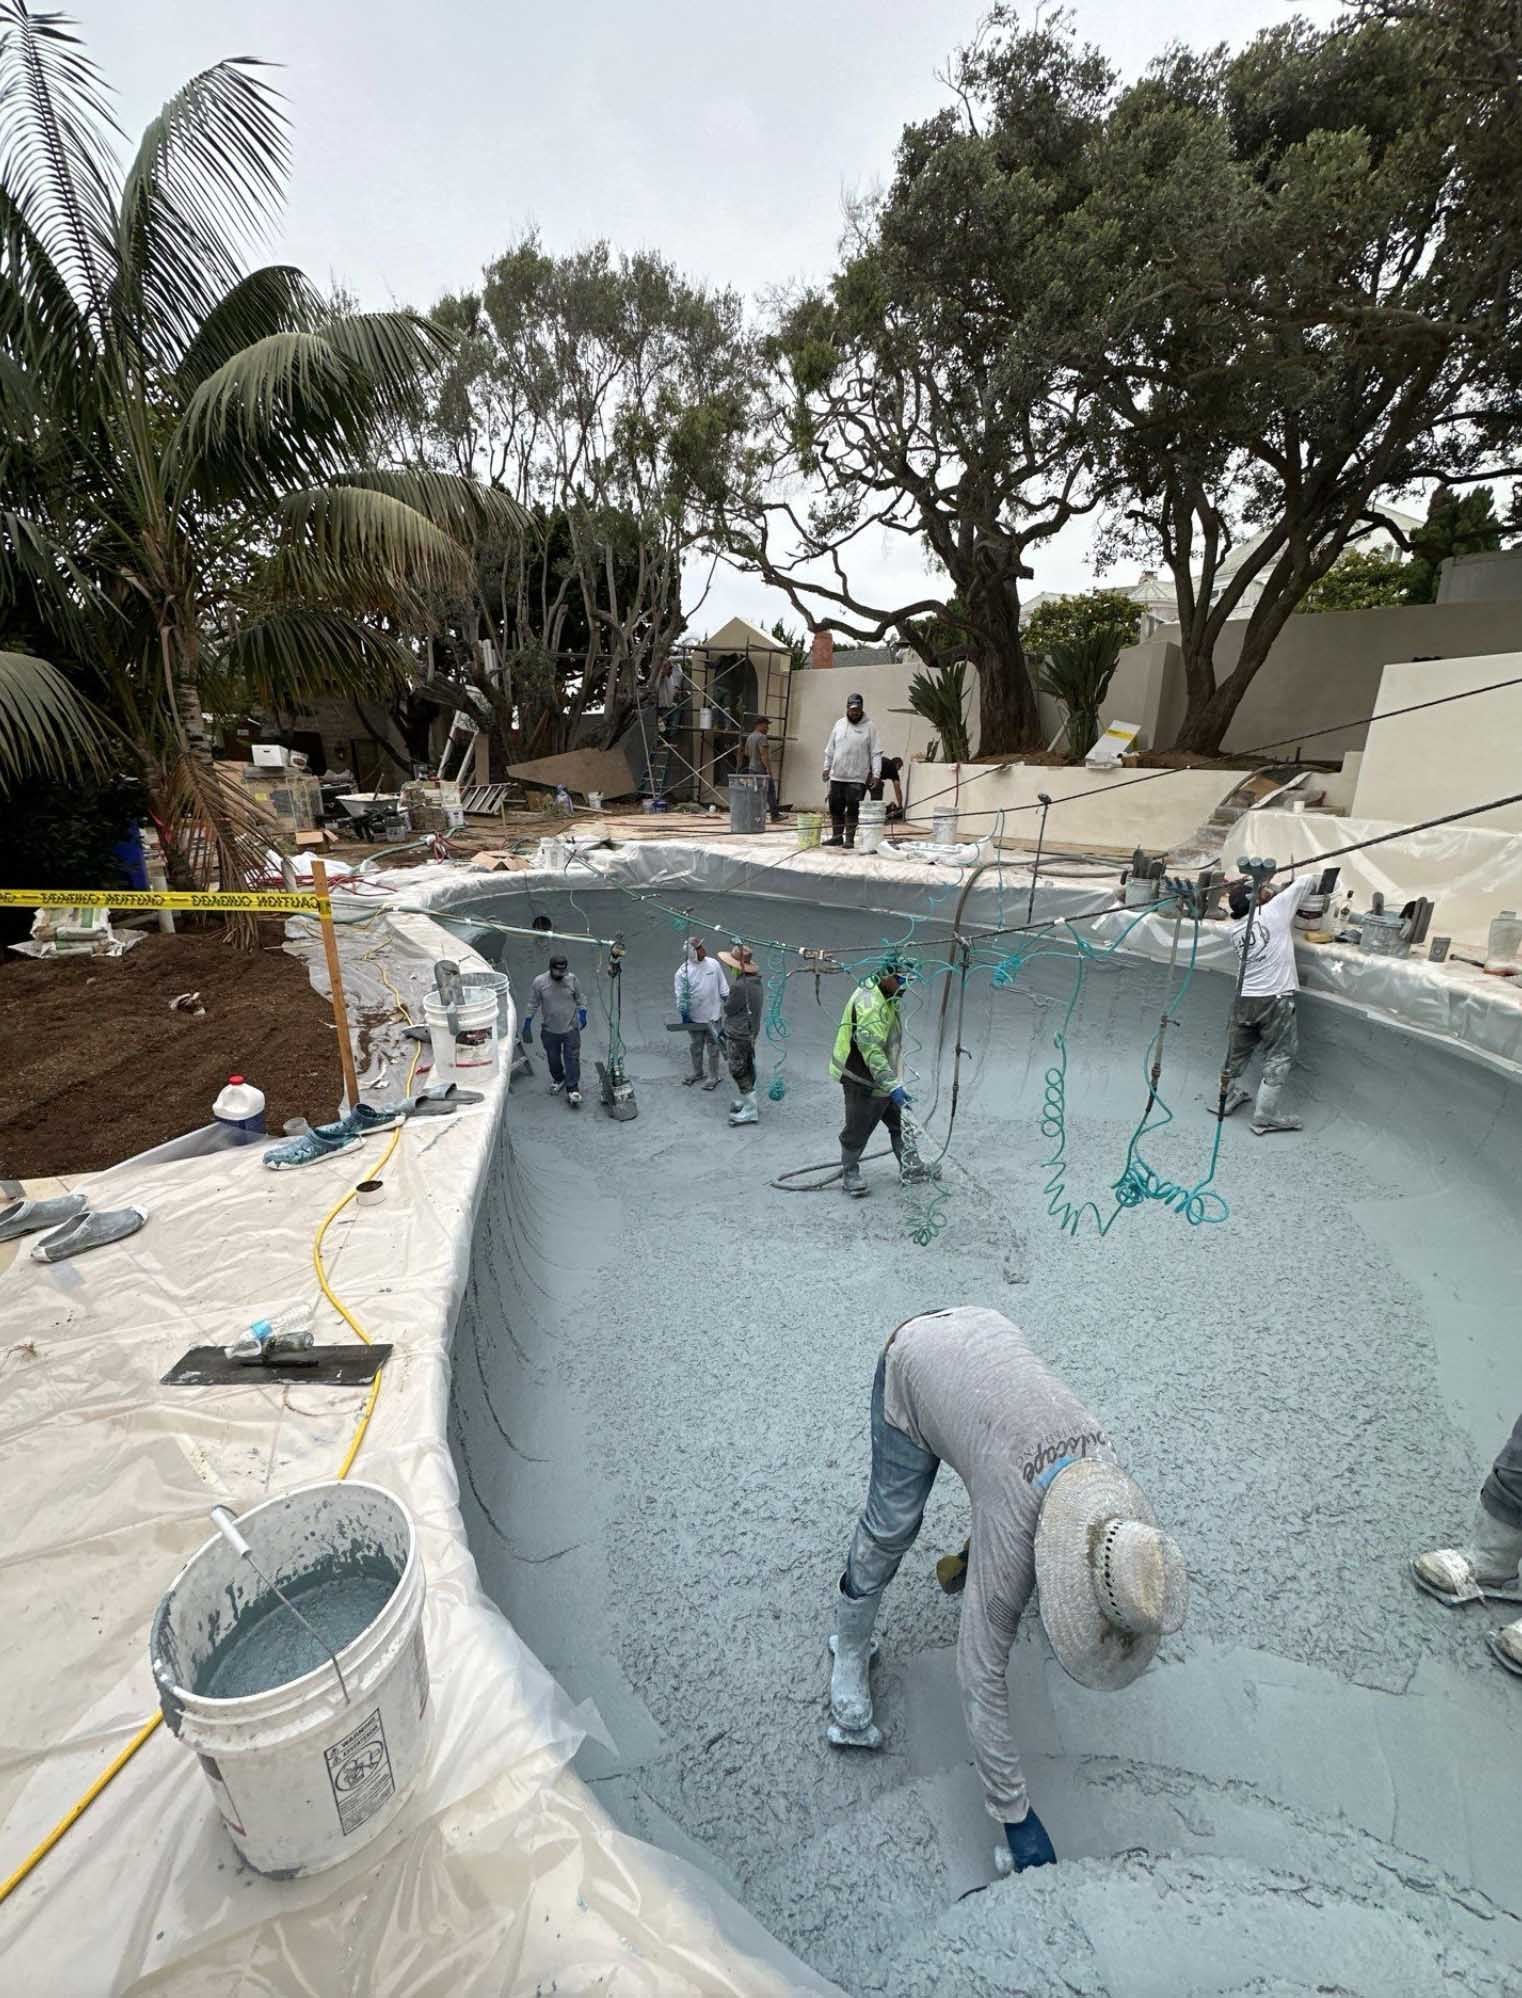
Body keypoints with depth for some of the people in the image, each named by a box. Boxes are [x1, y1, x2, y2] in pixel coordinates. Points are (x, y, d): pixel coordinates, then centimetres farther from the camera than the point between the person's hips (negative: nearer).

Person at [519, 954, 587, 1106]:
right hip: (549, 1030, 1)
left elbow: (579, 998, 6)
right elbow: (532, 1005, -3)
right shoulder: (539, 982, -13)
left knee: (572, 1059, -1)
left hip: (571, 1028, -1)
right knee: (553, 1058, 18)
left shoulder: (571, 979, -10)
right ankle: (558, 1079, 43)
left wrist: (582, 1013, -1)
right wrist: (527, 1025, 0)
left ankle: (572, 1089, 8)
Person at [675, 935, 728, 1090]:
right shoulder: (683, 971, -14)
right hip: (694, 1017, 0)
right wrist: (683, 1014, -8)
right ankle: (697, 1073, 38)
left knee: (713, 1046, 10)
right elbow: (681, 995, -8)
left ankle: (713, 1077, 25)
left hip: (713, 1015, 0)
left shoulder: (713, 964, -8)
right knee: (695, 1046, 17)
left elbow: (723, 987, 3)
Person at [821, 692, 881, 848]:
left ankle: (849, 838, 4)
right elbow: (830, 749, 16)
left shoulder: (870, 727, -2)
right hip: (837, 776, 4)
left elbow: (876, 753, -6)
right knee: (835, 807, 7)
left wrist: (875, 773, -14)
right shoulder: (839, 724, 10)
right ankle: (837, 836, 18)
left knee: (853, 809, -4)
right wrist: (827, 767, 12)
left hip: (858, 777, -4)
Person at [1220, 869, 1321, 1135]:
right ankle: (1264, 1118, 5)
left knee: (1237, 1052, 20)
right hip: (1276, 1000, -5)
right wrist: (1316, 877, 24)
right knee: (1279, 1058, 4)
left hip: (1244, 1000, 6)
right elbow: (1306, 881, 3)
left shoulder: (1235, 929, 8)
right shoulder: (1274, 911, -7)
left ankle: (1227, 1098, 34)